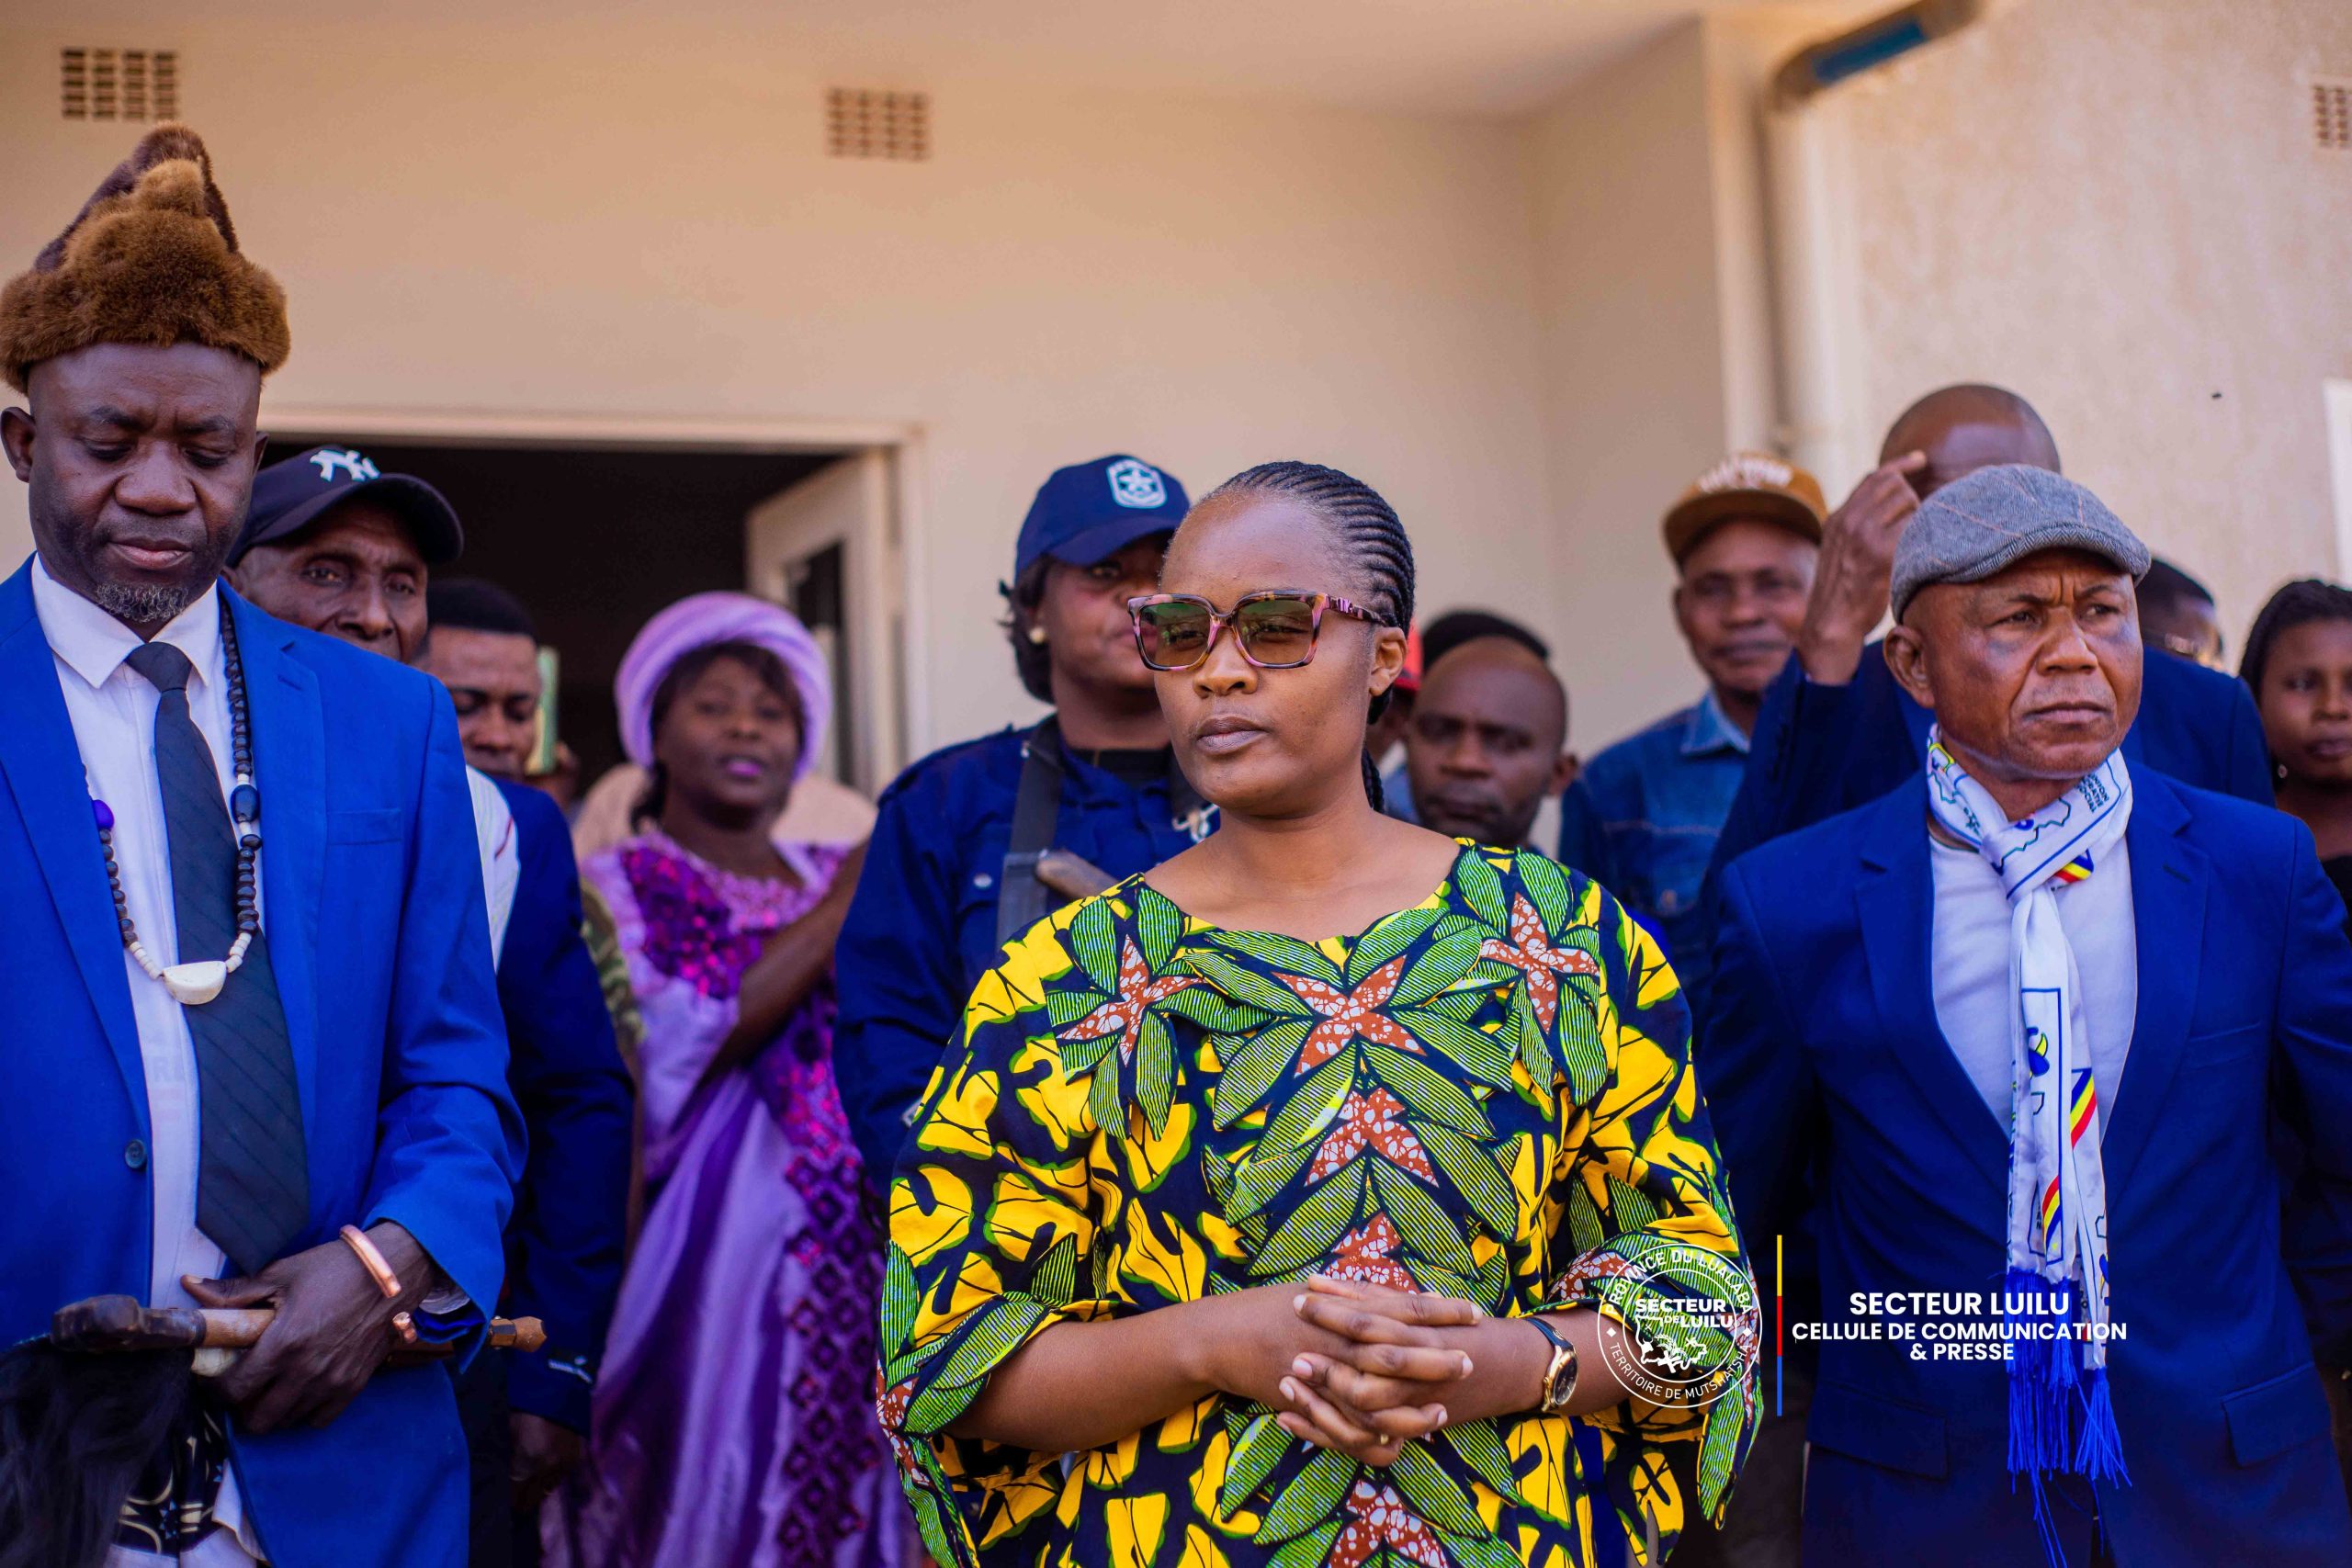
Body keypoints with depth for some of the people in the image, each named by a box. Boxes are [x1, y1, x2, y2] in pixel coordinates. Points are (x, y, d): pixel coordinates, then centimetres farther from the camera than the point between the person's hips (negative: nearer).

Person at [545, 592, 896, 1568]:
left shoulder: (840, 879, 14)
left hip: (856, 1280, 4)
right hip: (695, 1286, -4)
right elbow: (668, 1056, -14)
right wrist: (834, 916, -10)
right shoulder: (612, 890, 2)